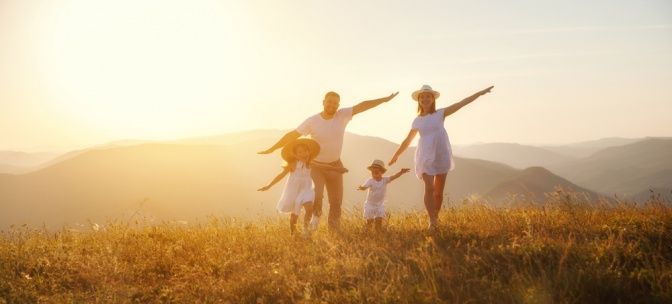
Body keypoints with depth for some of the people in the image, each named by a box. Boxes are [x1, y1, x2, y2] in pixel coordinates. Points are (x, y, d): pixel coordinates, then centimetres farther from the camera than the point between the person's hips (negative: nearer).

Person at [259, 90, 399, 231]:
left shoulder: (343, 115, -8)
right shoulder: (312, 121, -14)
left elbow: (363, 106, -13)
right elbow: (292, 135, -10)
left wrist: (385, 99, -17)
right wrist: (272, 149, -9)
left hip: (335, 166, 3)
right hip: (316, 166, -3)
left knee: (336, 202, 9)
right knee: (316, 196, -22)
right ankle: (316, 215, 12)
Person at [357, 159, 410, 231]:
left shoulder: (385, 180, -7)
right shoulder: (370, 181, -15)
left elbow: (394, 177, -17)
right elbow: (365, 186, -31)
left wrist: (401, 172, -33)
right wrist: (362, 188, -56)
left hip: (380, 204, 2)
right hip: (370, 204, -2)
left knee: (379, 219, -7)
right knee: (369, 220, -2)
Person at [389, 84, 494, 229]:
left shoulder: (440, 113, 4)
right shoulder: (417, 121, 9)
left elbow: (461, 103, -3)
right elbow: (407, 140, 22)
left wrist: (480, 93, -9)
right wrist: (396, 156, 29)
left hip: (442, 156, 0)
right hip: (426, 157, 0)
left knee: (438, 191, 5)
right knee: (429, 188, -16)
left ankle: (436, 219, 20)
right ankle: (431, 221, -19)